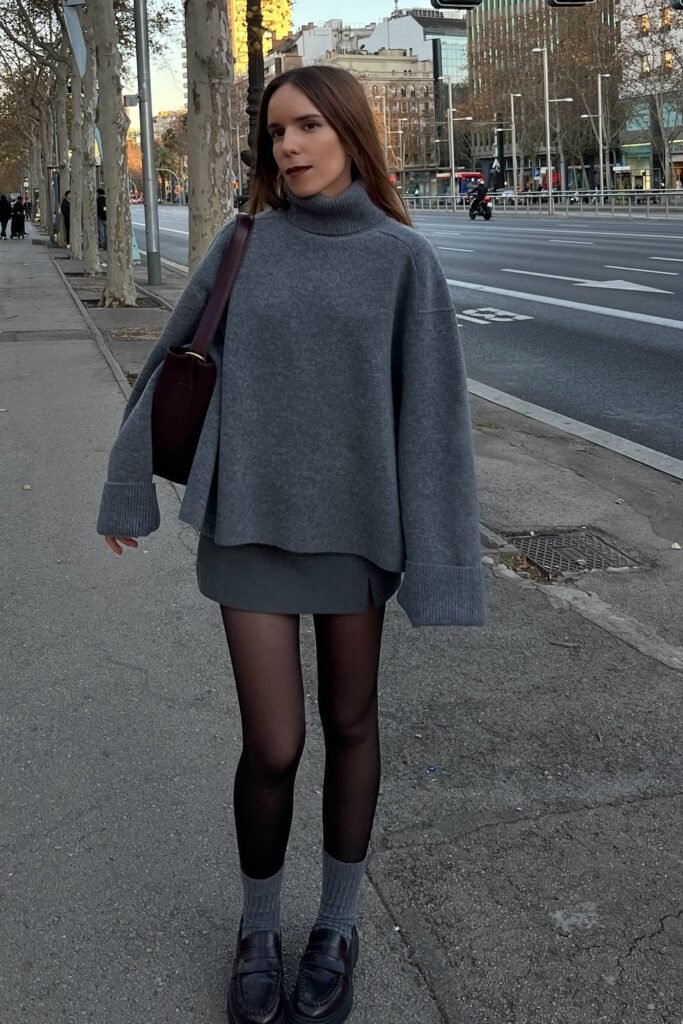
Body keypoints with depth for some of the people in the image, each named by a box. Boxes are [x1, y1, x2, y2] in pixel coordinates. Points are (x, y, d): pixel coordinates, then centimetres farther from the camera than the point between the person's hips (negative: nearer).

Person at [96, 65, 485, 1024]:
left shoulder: (404, 257, -4)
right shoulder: (244, 245, 0)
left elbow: (431, 408, -7)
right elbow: (172, 363, 8)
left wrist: (436, 562, -11)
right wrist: (129, 489, 11)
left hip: (355, 523, 0)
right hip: (251, 523, 0)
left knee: (349, 722, 12)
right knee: (273, 745, 1)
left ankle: (338, 925, 32)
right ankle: (258, 928, 27)